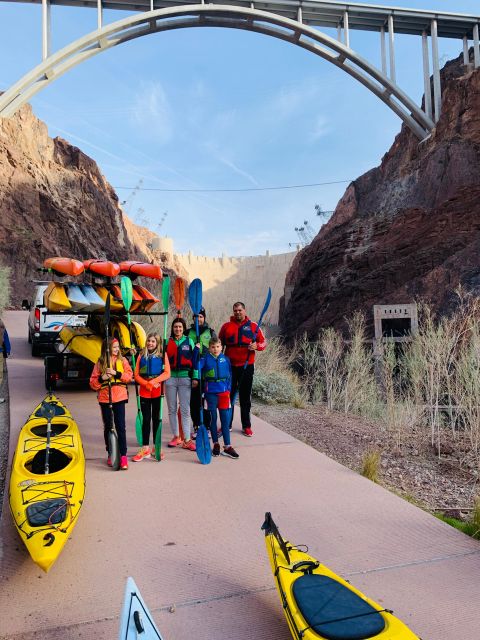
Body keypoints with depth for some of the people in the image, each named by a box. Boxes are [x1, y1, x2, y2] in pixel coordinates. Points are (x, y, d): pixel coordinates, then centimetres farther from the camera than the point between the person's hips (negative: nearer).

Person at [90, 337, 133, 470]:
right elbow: (93, 383, 4)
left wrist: (116, 374, -16)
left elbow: (129, 375, -2)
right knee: (107, 427, 10)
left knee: (120, 426, -6)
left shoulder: (122, 360, 6)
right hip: (104, 398, 1)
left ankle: (123, 456, -4)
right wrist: (102, 378, -15)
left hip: (119, 397, -1)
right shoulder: (100, 363, 6)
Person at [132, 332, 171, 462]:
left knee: (156, 419, 7)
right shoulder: (141, 356, 7)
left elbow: (167, 373, -7)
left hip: (157, 392, -1)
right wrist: (147, 384, -12)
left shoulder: (162, 355, 1)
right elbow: (136, 375, 3)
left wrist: (153, 382, -17)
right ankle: (145, 449, 9)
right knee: (146, 419, 3)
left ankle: (156, 447, 17)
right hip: (144, 392, 1)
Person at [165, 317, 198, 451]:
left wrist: (195, 377, -2)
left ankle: (187, 440, -1)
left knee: (185, 410, -4)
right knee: (172, 409, 7)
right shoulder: (167, 342, 8)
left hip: (185, 378, -2)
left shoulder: (189, 341, 5)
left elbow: (195, 359, 4)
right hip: (170, 378, 2)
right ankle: (176, 437, 18)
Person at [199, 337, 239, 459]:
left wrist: (228, 388, 3)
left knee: (225, 419, 2)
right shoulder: (205, 359, -1)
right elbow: (197, 367, -16)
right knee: (213, 418, 8)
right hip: (211, 392, -1)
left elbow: (229, 374, 10)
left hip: (224, 391, 1)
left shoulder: (225, 359, 5)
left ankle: (227, 446, 6)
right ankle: (216, 444, 20)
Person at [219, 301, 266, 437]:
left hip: (247, 366, 0)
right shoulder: (226, 326, 5)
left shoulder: (253, 326, 3)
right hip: (230, 366, 1)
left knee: (245, 396, 7)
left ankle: (246, 426, 15)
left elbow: (263, 342, 7)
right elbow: (220, 344, 12)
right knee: (229, 395, 6)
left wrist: (257, 346, -14)